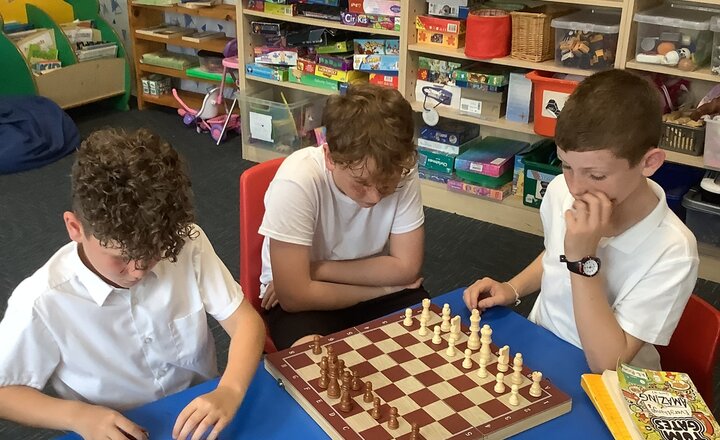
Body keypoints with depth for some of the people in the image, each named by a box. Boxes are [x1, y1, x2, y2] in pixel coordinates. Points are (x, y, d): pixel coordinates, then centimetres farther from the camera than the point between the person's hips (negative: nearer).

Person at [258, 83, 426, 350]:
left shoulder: (402, 172, -19)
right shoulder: (297, 181, -29)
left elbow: (406, 267, -14)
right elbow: (295, 296, -27)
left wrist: (314, 269, -19)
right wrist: (384, 286, -18)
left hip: (373, 287, 4)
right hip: (303, 298, -3)